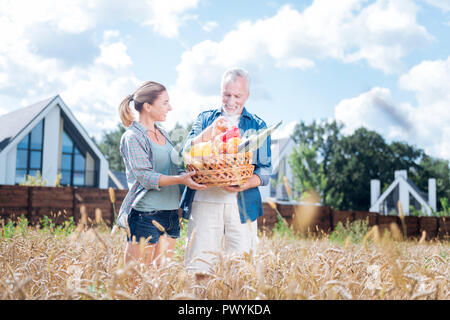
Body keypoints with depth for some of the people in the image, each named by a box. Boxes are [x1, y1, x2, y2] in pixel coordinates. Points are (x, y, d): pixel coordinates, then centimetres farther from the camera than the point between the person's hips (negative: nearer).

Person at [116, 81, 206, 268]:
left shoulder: (162, 133, 16)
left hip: (170, 214, 8)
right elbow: (145, 177, -16)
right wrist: (179, 179, -27)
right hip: (145, 215, -8)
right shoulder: (132, 137, -8)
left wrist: (187, 176, 1)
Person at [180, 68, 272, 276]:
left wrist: (246, 184, -13)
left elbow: (266, 170, 7)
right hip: (204, 200, 0)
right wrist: (211, 132, -14)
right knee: (199, 267, -4)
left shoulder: (257, 126, 14)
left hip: (241, 205, 0)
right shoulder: (205, 119, 16)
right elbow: (186, 152, 1)